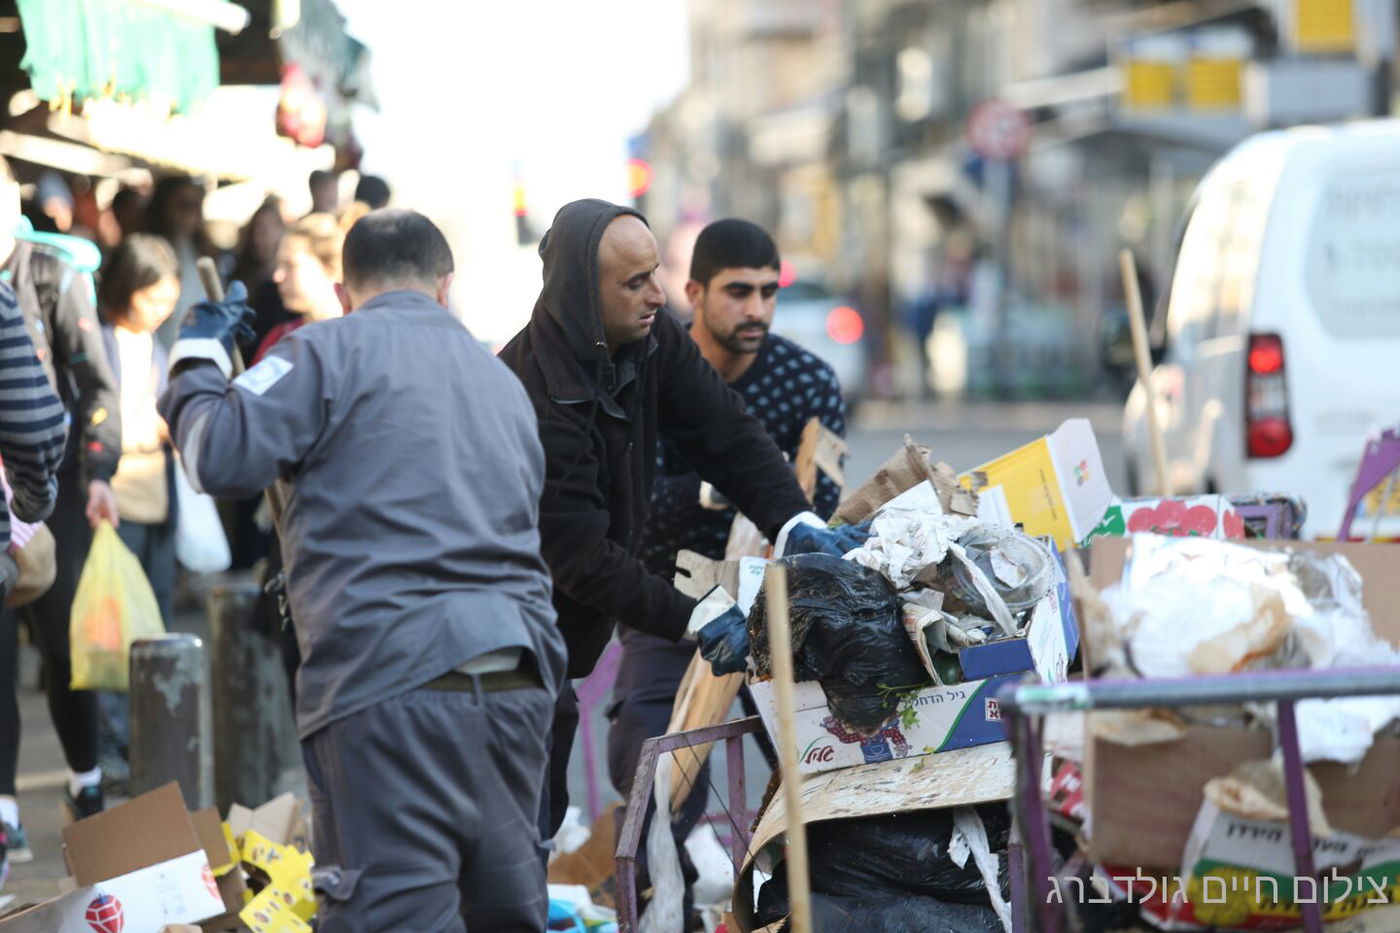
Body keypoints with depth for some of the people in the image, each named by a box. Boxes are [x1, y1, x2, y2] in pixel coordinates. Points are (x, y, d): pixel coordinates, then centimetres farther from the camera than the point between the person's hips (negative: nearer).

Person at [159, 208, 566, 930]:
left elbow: (222, 458, -7)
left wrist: (197, 358, 11)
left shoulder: (329, 351, 2)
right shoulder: (501, 379, 25)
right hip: (516, 680, 7)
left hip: (392, 678, -7)